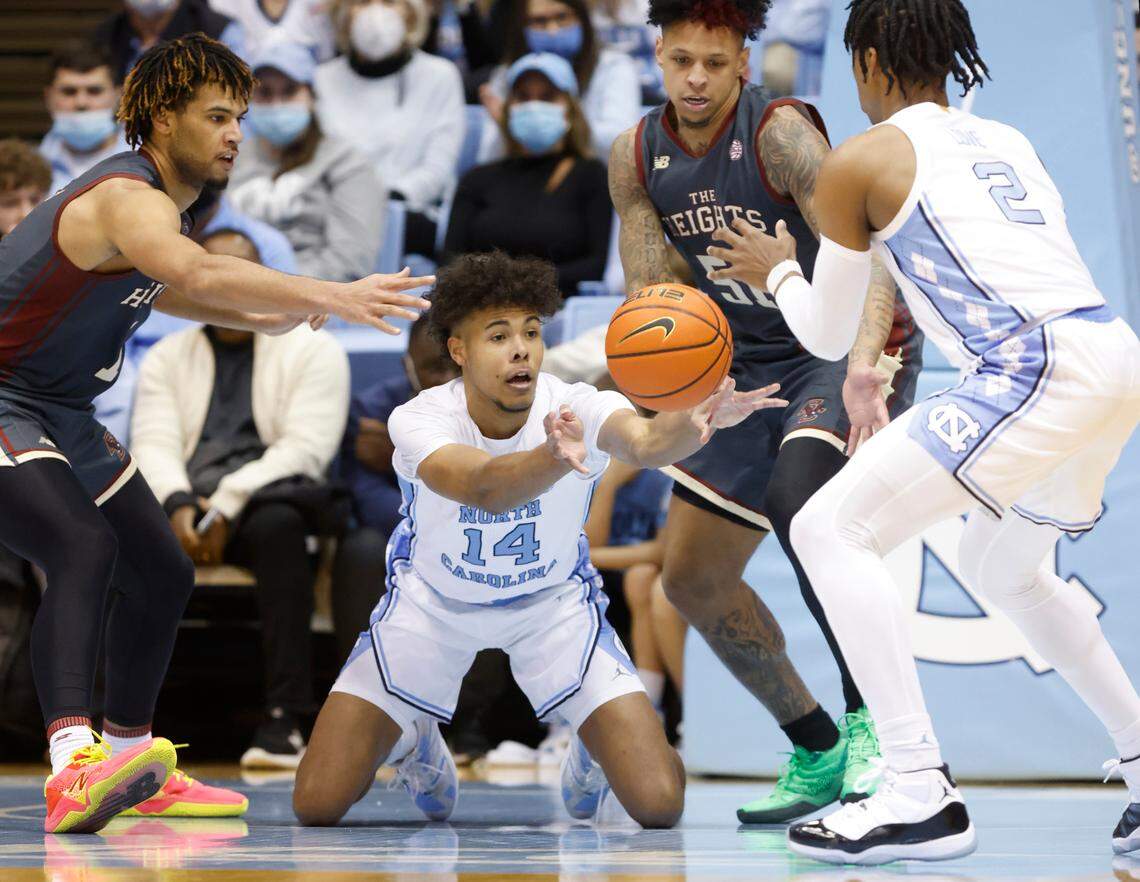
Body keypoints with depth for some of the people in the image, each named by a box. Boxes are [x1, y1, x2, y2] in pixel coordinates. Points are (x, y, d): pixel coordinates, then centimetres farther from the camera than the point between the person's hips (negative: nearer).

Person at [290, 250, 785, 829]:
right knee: (317, 803, -9)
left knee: (659, 803, -15)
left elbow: (643, 442, -52)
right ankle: (416, 744, 26)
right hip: (433, 600, 0)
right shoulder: (419, 419, -30)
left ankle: (590, 755, 23)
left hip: (554, 598, 0)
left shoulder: (576, 408, -28)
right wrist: (552, 459, -74)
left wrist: (693, 423, -76)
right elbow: (483, 489, -52)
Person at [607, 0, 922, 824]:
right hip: (753, 368, 8)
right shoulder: (637, 158, -3)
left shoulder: (782, 133, -23)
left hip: (846, 351, -8)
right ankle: (816, 752, 22)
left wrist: (863, 364, -48)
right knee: (692, 576, 8)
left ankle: (871, 718, -25)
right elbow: (650, 288, 2)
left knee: (796, 496, -35)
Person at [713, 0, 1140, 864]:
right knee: (1002, 566, 30)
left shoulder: (863, 161, 6)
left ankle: (921, 795, -14)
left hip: (1037, 370, -8)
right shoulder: (1008, 142, 26)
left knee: (832, 529, -5)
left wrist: (779, 272, 34)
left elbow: (826, 335, 14)